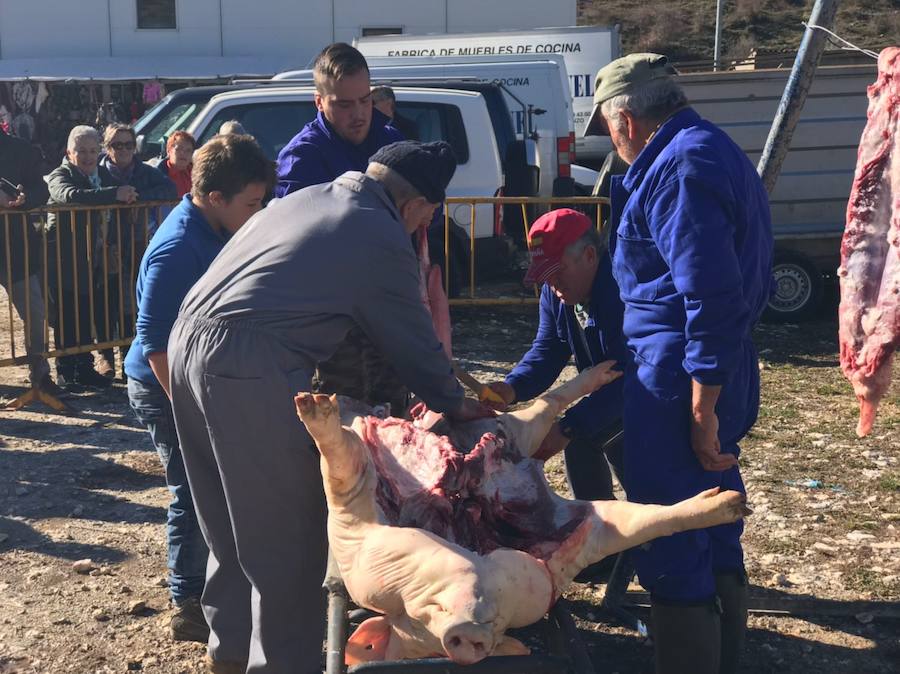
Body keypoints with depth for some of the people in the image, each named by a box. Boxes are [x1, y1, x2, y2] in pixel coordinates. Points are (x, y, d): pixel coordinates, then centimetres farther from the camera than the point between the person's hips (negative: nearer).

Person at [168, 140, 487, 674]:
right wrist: (453, 402, 22)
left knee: (233, 519, 22)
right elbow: (414, 339, 6)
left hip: (189, 341, 9)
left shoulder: (304, 199, 22)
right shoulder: (382, 236, -2)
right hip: (251, 370, -9)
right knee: (287, 530, 4)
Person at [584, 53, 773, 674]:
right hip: (721, 373, 11)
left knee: (669, 549, -1)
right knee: (715, 535, 21)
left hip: (679, 379, -11)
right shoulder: (712, 151, 16)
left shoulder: (678, 168, -16)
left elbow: (714, 295, -25)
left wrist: (701, 408, -22)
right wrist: (712, 401, 21)